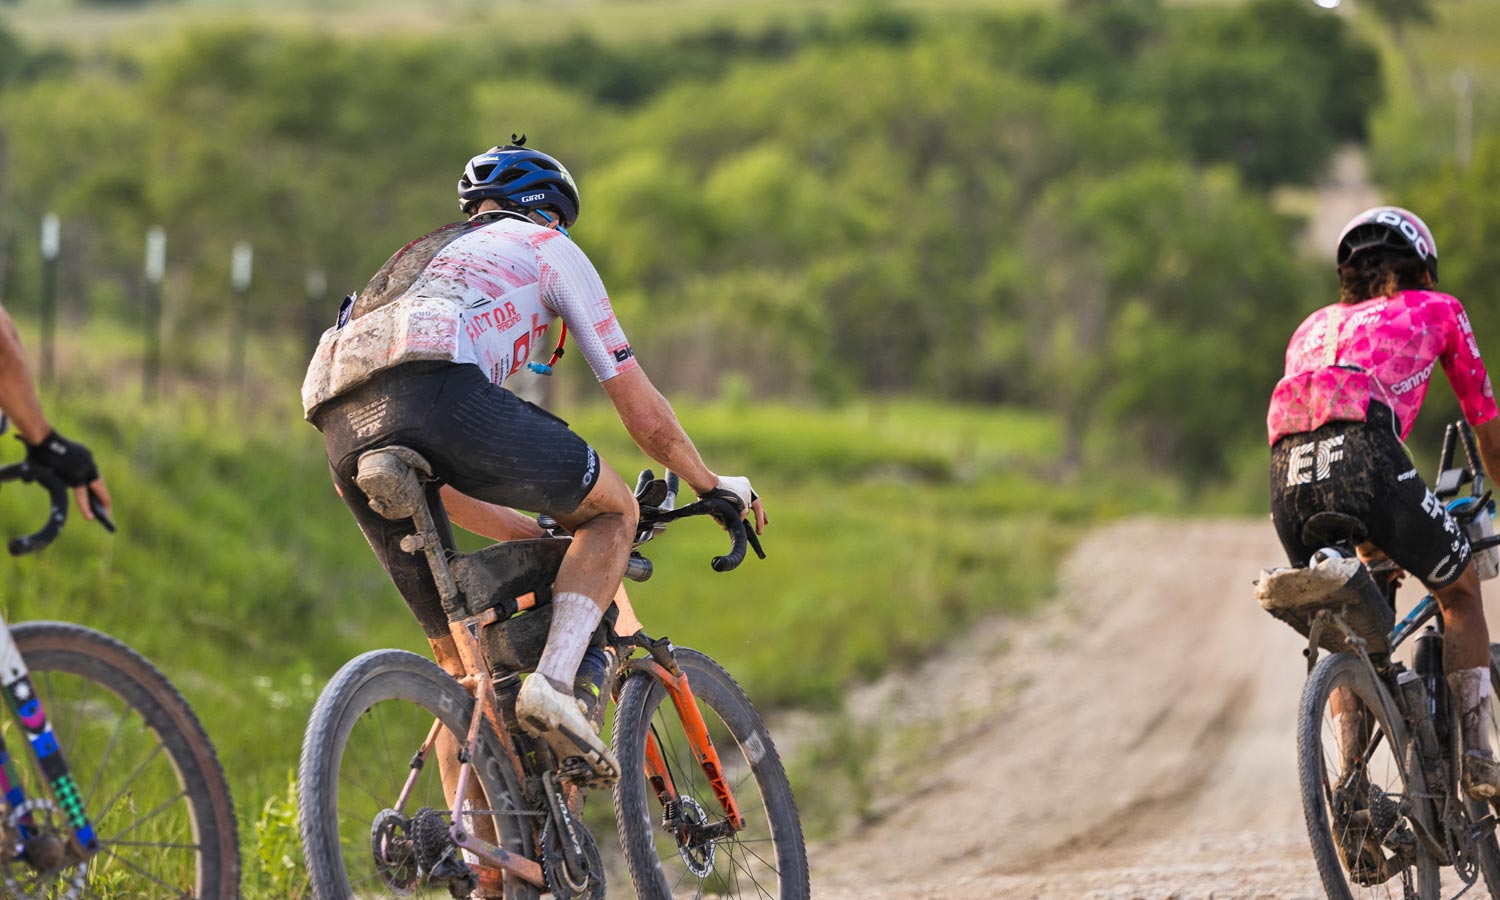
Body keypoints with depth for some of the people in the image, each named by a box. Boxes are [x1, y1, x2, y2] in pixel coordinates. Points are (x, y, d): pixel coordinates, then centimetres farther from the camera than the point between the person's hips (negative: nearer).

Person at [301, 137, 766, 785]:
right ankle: (554, 685, -7)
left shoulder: (423, 257, 43)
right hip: (436, 392, -6)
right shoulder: (548, 247, 27)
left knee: (460, 660, 16)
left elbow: (442, 488, 42)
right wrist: (714, 486, 43)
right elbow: (642, 412, 27)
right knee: (613, 512, 14)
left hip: (343, 428, 6)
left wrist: (541, 536, 50)